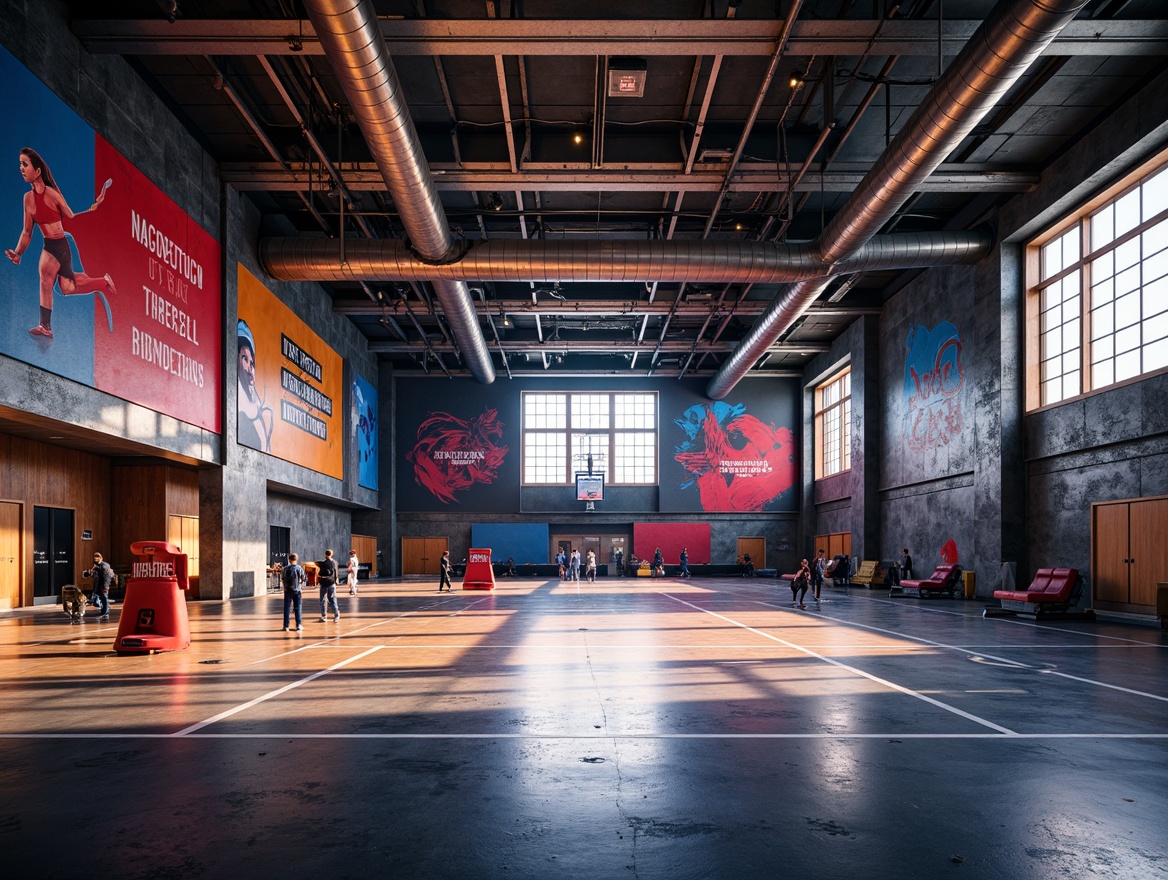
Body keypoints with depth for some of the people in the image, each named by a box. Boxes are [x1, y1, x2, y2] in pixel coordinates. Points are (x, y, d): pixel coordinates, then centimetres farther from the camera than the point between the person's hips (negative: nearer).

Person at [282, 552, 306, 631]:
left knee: (287, 608, 7)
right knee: (298, 608, 7)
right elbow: (304, 579, -5)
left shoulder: (286, 568, -6)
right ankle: (299, 625, 5)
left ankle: (286, 626, 5)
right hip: (297, 590, 0)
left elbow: (282, 578, 3)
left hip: (288, 590, 0)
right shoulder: (299, 568, -7)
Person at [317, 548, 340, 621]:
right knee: (332, 599, 9)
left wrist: (317, 582, 4)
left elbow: (318, 574, -10)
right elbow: (336, 573, 7)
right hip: (332, 583, 3)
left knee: (323, 600, 6)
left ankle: (324, 616, 6)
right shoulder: (334, 562, 1)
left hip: (324, 583, -3)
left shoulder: (322, 563, -10)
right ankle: (336, 615, 5)